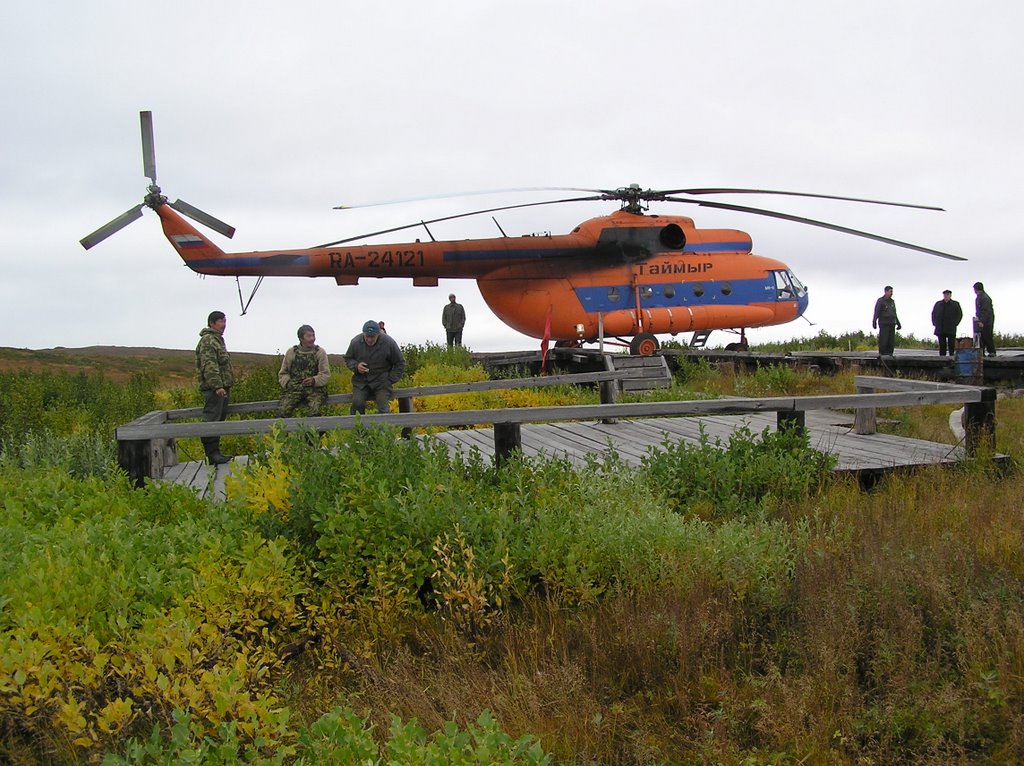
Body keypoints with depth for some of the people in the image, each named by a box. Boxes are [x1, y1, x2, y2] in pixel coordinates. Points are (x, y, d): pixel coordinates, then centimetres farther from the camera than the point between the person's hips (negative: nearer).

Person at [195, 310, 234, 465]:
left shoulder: (218, 340, 23)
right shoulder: (207, 340, -10)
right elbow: (209, 365, -19)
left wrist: (227, 386, 27)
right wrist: (217, 386, -25)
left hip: (221, 388, 11)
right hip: (214, 388, -11)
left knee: (219, 420, 11)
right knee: (211, 421, -10)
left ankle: (215, 453, 15)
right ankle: (212, 454, -12)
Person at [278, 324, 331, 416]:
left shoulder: (320, 352, 9)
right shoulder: (291, 352, 12)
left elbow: (325, 374, 3)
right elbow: (283, 373, 17)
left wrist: (314, 380, -16)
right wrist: (287, 382, -5)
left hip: (314, 388, -1)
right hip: (294, 388, 1)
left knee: (314, 410, -31)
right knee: (282, 410, -24)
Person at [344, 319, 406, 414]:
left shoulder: (389, 343, -9)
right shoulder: (356, 342, -5)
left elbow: (400, 364, 3)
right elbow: (347, 359, 14)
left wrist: (391, 380, -5)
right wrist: (356, 366, -9)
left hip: (382, 381, -1)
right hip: (361, 381, 1)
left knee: (383, 408, -20)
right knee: (357, 403, -24)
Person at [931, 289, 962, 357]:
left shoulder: (955, 304, 8)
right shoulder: (938, 304, 15)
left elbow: (959, 314, 6)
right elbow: (933, 314, 19)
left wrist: (955, 323, -4)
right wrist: (935, 323, 6)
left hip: (951, 329, -2)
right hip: (940, 329, 2)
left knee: (951, 346, -5)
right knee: (942, 346, 1)